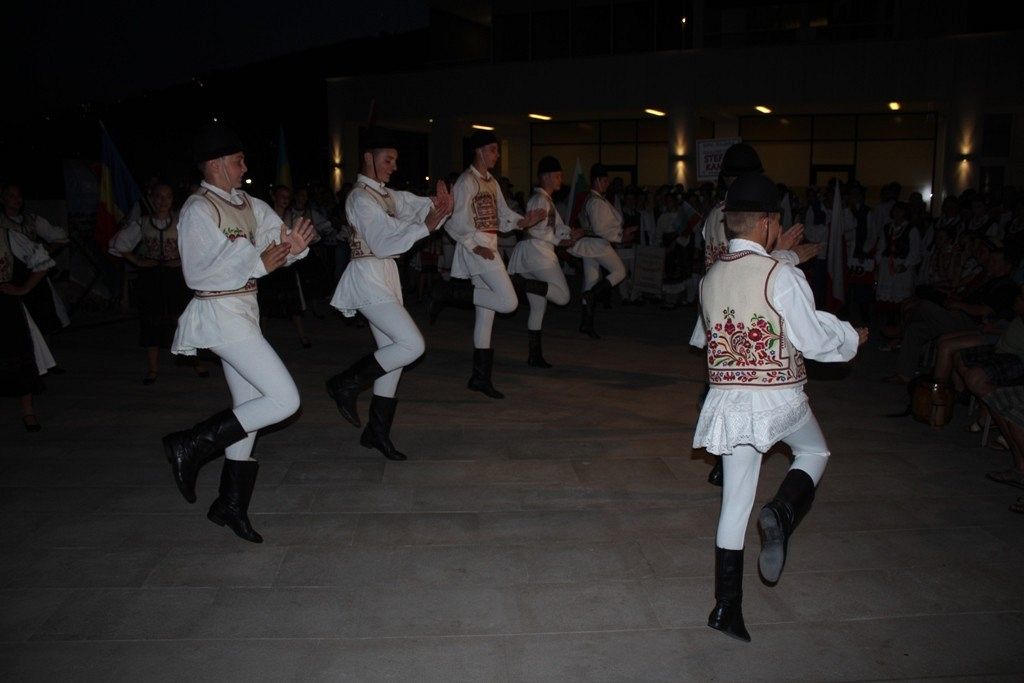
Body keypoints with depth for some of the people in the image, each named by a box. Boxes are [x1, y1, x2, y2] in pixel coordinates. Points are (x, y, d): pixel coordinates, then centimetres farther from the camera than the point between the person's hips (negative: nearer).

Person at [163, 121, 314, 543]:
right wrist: (259, 263, -21)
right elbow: (196, 273, -17)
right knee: (284, 399, -13)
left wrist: (293, 245, -20)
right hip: (220, 314, -9)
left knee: (250, 407, 14)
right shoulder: (198, 210, -12)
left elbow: (278, 239, 4)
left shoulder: (248, 205, 10)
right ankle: (190, 446, 0)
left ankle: (231, 505, 26)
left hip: (244, 311, 9)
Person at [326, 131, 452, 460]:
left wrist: (438, 206, -16)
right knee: (412, 344, -16)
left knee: (392, 352, 9)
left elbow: (417, 205, 6)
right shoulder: (360, 197, -12)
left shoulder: (388, 195, 15)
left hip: (387, 275, 9)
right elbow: (384, 241, -19)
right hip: (368, 276, -9)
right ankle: (346, 384, 0)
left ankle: (377, 432, 17)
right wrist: (426, 226, -22)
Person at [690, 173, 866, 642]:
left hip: (728, 400, 4)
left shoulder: (711, 278, 3)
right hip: (779, 397, -4)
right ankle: (781, 515, -2)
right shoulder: (782, 275, -15)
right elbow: (815, 339, -11)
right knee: (814, 451, 27)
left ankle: (727, 607, 16)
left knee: (735, 501, 12)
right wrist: (852, 337, 10)